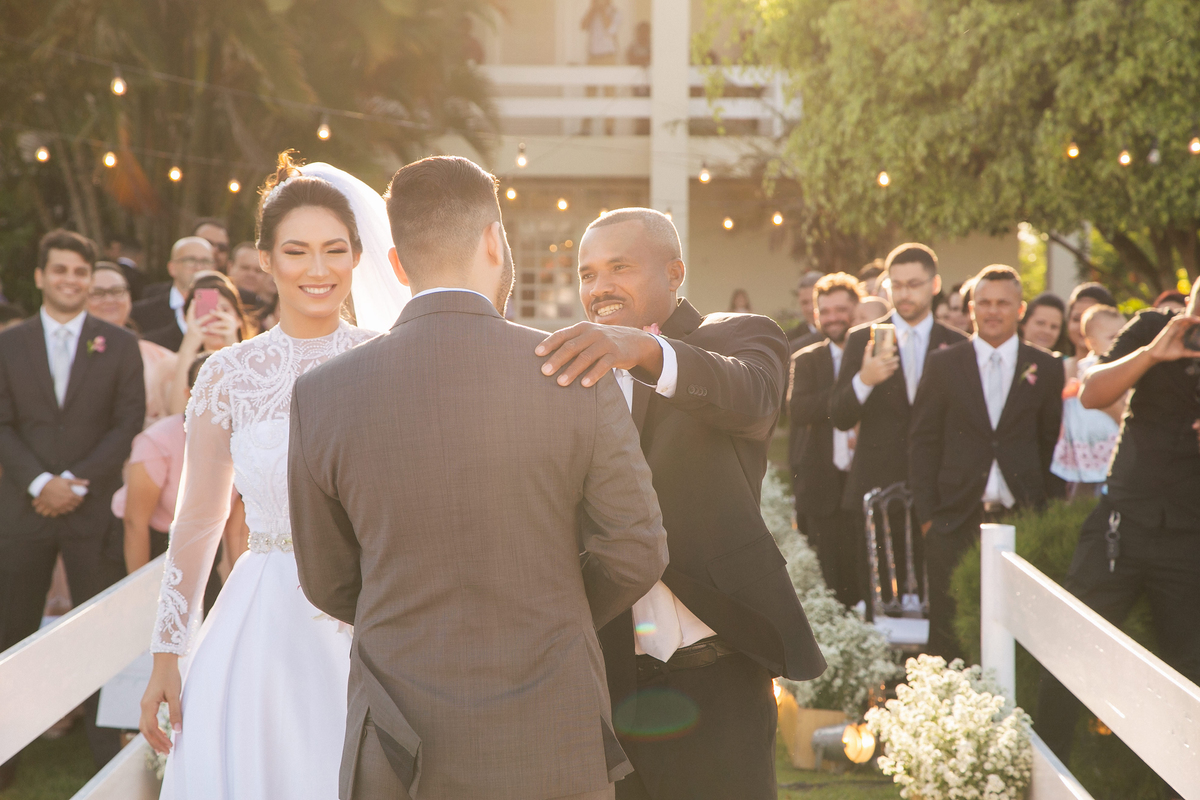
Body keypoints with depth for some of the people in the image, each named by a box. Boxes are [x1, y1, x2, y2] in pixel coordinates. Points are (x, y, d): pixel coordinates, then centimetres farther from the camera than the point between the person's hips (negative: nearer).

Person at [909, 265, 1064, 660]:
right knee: (948, 636, 0)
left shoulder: (1045, 368, 7)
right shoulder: (943, 364, 6)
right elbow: (923, 442, 6)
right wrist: (926, 514, -1)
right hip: (956, 520, 0)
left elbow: (1052, 445, 10)